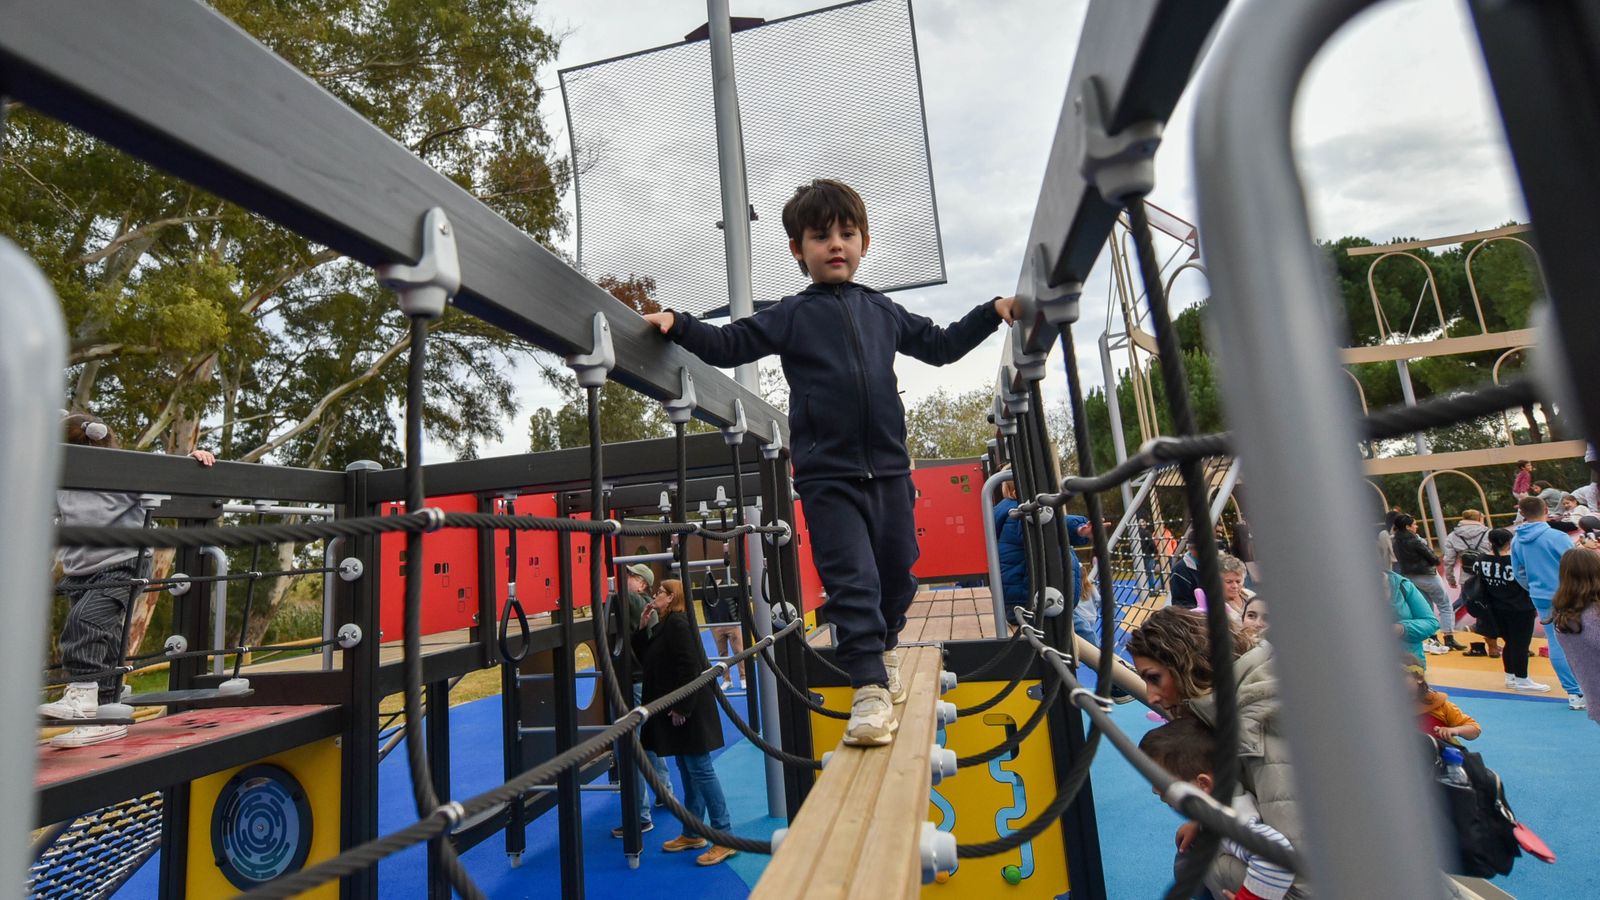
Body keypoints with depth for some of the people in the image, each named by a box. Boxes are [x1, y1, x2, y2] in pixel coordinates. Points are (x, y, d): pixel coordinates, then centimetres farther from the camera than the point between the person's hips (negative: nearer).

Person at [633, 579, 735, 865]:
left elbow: (689, 668, -23)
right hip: (676, 710, 10)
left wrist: (682, 708, -22)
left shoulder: (678, 624, -17)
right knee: (688, 771, 17)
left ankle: (723, 837, 3)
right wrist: (642, 628, 6)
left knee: (700, 770, -5)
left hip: (688, 711, -10)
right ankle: (692, 833, 28)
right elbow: (646, 658, 14)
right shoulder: (665, 625, 13)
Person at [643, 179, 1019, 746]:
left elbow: (940, 345, 24)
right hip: (828, 476, -4)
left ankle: (884, 649, 42)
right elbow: (729, 345, 1)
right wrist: (678, 325, -13)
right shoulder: (789, 316, 4)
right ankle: (869, 690, 1)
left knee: (897, 572, 15)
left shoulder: (883, 312, 14)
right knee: (851, 581, -9)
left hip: (889, 469, 4)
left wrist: (993, 312, 21)